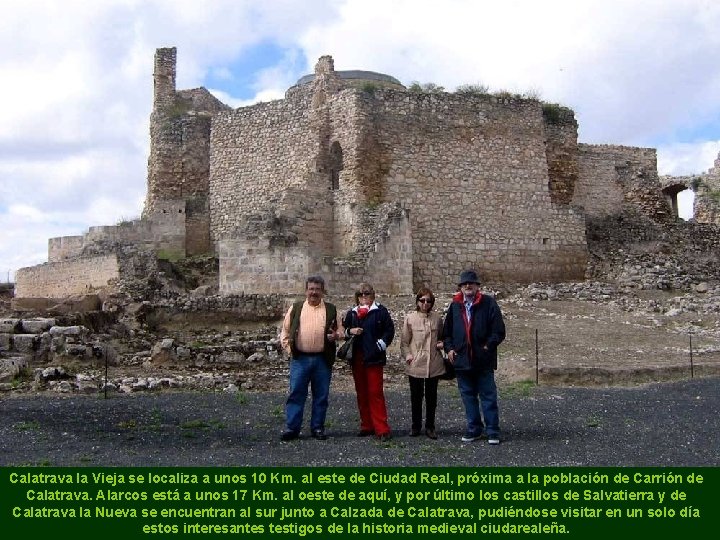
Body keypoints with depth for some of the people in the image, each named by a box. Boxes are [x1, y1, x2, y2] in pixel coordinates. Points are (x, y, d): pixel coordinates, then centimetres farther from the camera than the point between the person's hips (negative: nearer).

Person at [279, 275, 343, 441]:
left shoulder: (331, 310, 10)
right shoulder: (296, 308, 9)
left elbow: (340, 331, 14)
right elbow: (285, 331, 12)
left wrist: (335, 336, -8)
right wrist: (288, 348, 1)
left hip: (323, 359, 1)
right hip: (300, 358, -1)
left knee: (321, 395, 6)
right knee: (296, 393, -2)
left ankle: (318, 428, 16)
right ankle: (291, 428, 4)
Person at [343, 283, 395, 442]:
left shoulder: (380, 311, 1)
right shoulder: (351, 313, 15)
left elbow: (390, 330, 0)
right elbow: (343, 331, 19)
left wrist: (381, 345, -10)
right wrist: (350, 331, -1)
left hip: (374, 358, -5)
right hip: (357, 358, 5)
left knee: (375, 393, -9)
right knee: (361, 393, 9)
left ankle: (382, 430, -8)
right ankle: (367, 426, 17)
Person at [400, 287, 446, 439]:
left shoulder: (437, 318, 5)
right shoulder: (410, 318, -1)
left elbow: (442, 336, 19)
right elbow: (404, 342, 2)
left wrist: (442, 343, -2)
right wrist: (408, 355, -11)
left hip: (434, 365, 2)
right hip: (415, 364, -2)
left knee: (431, 397, 9)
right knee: (416, 397, 8)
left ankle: (430, 427, 19)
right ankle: (416, 426, 21)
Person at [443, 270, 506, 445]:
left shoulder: (488, 303, -3)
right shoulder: (455, 306, 8)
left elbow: (499, 331, -5)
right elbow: (447, 331, 17)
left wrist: (488, 346, -11)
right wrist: (449, 348, 4)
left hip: (483, 360, -4)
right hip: (462, 360, 4)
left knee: (488, 396, 2)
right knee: (468, 396, 11)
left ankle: (493, 431, 9)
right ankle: (474, 429, 22)